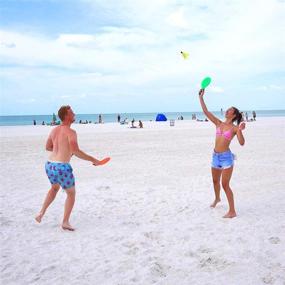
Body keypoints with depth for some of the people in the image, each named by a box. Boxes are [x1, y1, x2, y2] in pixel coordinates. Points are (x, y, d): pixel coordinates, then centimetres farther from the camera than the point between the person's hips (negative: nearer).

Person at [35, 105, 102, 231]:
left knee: (55, 188, 34)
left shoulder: (54, 130, 11)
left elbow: (47, 147, 23)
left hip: (49, 165, 7)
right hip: (62, 167, -7)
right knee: (71, 194, 14)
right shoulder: (71, 132, -13)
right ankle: (65, 222, 11)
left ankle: (41, 213, 29)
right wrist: (92, 160, -14)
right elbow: (77, 152, -23)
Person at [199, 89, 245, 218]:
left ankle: (232, 211, 2)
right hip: (215, 156, 6)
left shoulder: (234, 128, -7)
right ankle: (217, 198, 51)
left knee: (225, 185, -7)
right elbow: (206, 111, 4)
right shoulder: (219, 123, 6)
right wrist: (201, 97, 1)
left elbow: (242, 143, -18)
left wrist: (239, 130, -32)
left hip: (226, 157, -6)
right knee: (215, 181, 23)